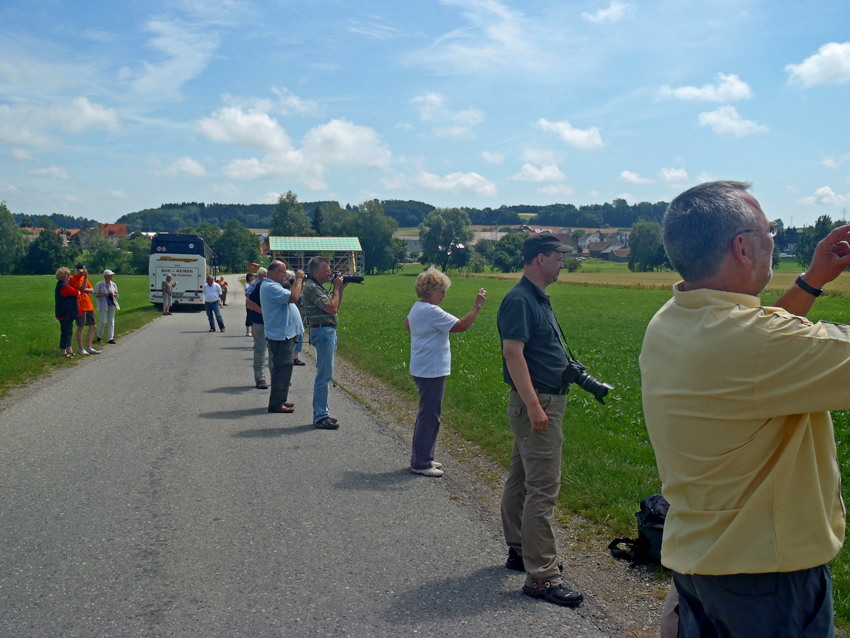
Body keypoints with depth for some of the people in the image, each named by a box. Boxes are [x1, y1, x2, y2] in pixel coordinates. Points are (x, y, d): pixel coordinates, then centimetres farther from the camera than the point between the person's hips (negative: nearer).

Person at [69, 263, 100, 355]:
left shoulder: (84, 278, 17)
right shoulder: (73, 279, -8)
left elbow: (92, 290, 14)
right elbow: (82, 288, -18)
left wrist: (85, 289, -5)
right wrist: (86, 277, -20)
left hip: (89, 306, 8)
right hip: (80, 306, -8)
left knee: (93, 326, 10)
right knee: (80, 327, -3)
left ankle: (88, 347, 19)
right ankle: (81, 349, 3)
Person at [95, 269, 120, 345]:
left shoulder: (113, 284, 9)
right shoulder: (99, 284, -4)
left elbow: (117, 295, 17)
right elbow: (95, 294, -3)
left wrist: (114, 295, -7)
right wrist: (103, 294, -18)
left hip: (111, 305, 4)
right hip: (103, 305, -4)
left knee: (111, 322, 1)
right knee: (103, 321, -9)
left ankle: (110, 338, 4)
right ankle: (99, 336, 13)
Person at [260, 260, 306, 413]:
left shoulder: (274, 286, 18)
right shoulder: (270, 287, -18)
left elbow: (290, 297, 22)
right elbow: (293, 297, -26)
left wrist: (297, 282, 11)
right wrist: (299, 279, -14)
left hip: (286, 334, 11)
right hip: (280, 335, -11)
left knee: (284, 369, 17)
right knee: (282, 368, -8)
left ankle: (280, 400, 26)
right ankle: (276, 403, -4)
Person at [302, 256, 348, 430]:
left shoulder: (319, 287, 17)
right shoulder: (312, 287, -15)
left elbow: (335, 307, 20)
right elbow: (332, 308, -21)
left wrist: (340, 289, 11)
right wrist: (336, 288, -9)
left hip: (328, 331, 11)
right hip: (323, 331, -11)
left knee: (324, 375, 15)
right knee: (324, 376, -8)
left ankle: (321, 413, 23)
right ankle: (320, 417, -4)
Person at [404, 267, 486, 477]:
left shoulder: (417, 308, 13)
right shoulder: (432, 312, -20)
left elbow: (407, 324, 33)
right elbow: (462, 326, -21)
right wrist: (477, 306, -15)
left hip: (422, 369, 11)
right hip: (431, 371, -11)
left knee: (427, 414, 18)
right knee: (429, 416, -4)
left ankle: (422, 458, 27)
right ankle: (421, 463, 2)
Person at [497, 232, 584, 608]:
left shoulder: (538, 299, 16)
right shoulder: (519, 300, -16)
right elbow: (513, 353, -24)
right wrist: (533, 405, -27)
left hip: (546, 401, 11)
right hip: (536, 403, -11)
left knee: (521, 481, 18)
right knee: (542, 489, -10)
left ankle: (520, 552, 30)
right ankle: (541, 576, -6)